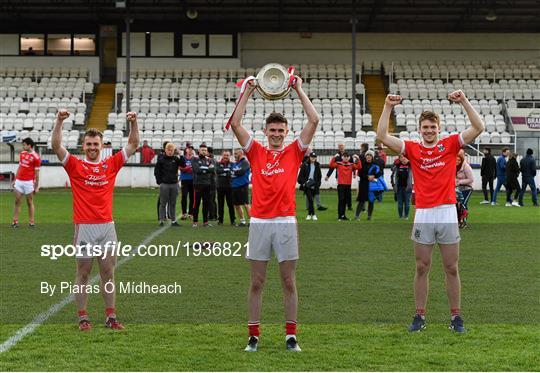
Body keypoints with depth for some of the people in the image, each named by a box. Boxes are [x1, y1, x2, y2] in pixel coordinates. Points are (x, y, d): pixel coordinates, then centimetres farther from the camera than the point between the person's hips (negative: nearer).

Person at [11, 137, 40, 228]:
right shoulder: (22, 154, 11)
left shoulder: (35, 157, -9)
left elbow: (37, 173, -7)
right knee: (17, 201, 4)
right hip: (19, 181, 6)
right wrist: (15, 180, 15)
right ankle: (15, 221, 6)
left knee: (30, 202, 2)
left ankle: (31, 222, 9)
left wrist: (36, 186, -6)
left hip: (28, 182, -5)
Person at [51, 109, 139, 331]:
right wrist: (59, 121, -19)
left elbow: (133, 144, 9)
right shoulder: (75, 166, 1)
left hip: (107, 226, 3)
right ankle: (83, 318, 9)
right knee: (83, 274, 4)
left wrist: (133, 122, -5)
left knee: (108, 273, 6)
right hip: (84, 227, -3)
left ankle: (111, 317, 12)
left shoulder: (111, 165, 8)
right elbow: (56, 146, -9)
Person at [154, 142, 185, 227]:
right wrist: (159, 182, -6)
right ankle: (162, 220, 3)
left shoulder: (176, 159, 6)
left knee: (173, 204, 9)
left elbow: (183, 165, -7)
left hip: (174, 184, 3)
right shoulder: (161, 159, -2)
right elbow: (156, 171, 0)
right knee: (163, 203, 1)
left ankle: (173, 220, 14)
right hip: (164, 185, -3)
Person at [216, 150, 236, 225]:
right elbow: (217, 171, -11)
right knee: (220, 204, 7)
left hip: (229, 186, -1)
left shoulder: (231, 164, 8)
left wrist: (223, 173, -17)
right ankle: (220, 220, 14)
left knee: (231, 204, -3)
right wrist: (226, 170, -15)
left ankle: (233, 220, 1)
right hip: (220, 187, 1)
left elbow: (232, 172, -8)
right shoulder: (218, 164, 9)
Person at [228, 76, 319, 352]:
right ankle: (253, 336, 10)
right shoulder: (256, 152, 9)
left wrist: (299, 90, 2)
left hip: (286, 222, -1)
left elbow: (314, 121, 0)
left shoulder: (294, 152, 8)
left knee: (289, 282, 3)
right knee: (256, 283, 4)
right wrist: (247, 92, 3)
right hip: (259, 223, 1)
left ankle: (291, 336, 9)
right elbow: (235, 123, 2)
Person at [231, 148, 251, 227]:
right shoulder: (234, 164, 18)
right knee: (237, 205, 10)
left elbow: (241, 172, -18)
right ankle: (242, 221, 19)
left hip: (243, 186, -8)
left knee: (246, 204, -12)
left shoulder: (245, 162, -5)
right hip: (235, 186, 8)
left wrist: (234, 172, -3)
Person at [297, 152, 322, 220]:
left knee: (310, 199, 7)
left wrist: (318, 184, 3)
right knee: (310, 199, -12)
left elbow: (319, 176, 14)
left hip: (314, 186, 3)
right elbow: (301, 175, -1)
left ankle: (309, 214, 17)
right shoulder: (305, 165, -3)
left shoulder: (317, 165, 7)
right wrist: (304, 182, -12)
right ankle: (313, 214, -10)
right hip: (307, 185, -3)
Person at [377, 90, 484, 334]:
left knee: (451, 269, 5)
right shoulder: (413, 149, 6)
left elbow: (478, 128, -3)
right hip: (423, 215, 0)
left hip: (448, 214, 0)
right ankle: (420, 317, 12)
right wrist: (388, 108, -7)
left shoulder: (450, 145, 5)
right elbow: (383, 137, -2)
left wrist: (464, 102, -10)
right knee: (422, 268, 5)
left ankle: (456, 317, 12)